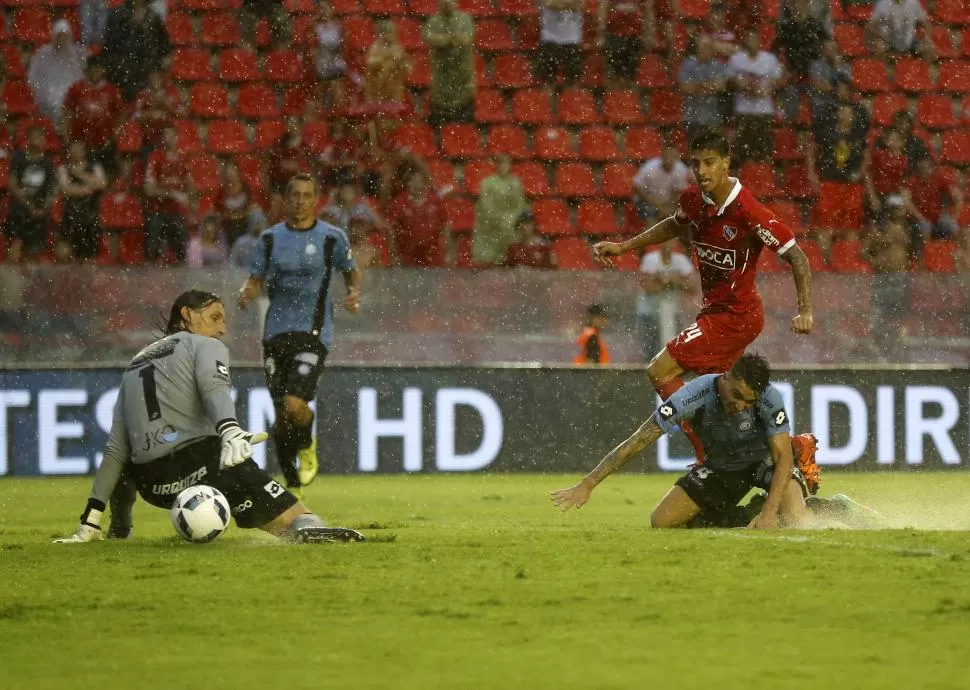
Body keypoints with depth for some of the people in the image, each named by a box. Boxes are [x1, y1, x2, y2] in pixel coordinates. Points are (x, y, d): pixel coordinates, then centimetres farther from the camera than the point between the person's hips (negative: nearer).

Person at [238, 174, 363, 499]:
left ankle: (307, 446, 15)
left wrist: (355, 293, -6)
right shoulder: (271, 237, 7)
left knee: (294, 405, -21)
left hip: (313, 334, -3)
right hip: (276, 333, 3)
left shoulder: (332, 237, 0)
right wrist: (247, 292, -11)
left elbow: (351, 271, 15)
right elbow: (256, 280, 12)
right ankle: (292, 484, 20)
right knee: (280, 414, 4)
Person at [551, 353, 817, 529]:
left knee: (795, 519, -29)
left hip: (764, 459, -2)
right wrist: (587, 485, -33)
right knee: (661, 521, -11)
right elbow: (637, 442, -30)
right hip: (720, 465, 2)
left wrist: (769, 512, -45)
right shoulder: (695, 395, -33)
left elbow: (783, 457, -29)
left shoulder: (770, 398, -34)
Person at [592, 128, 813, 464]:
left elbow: (796, 256, -19)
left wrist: (805, 311, -28)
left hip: (736, 314, -8)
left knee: (660, 371, -15)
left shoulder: (748, 211, -24)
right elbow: (675, 225, 24)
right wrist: (624, 246, 20)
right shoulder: (693, 199, -1)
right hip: (715, 310, 8)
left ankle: (709, 455, -14)